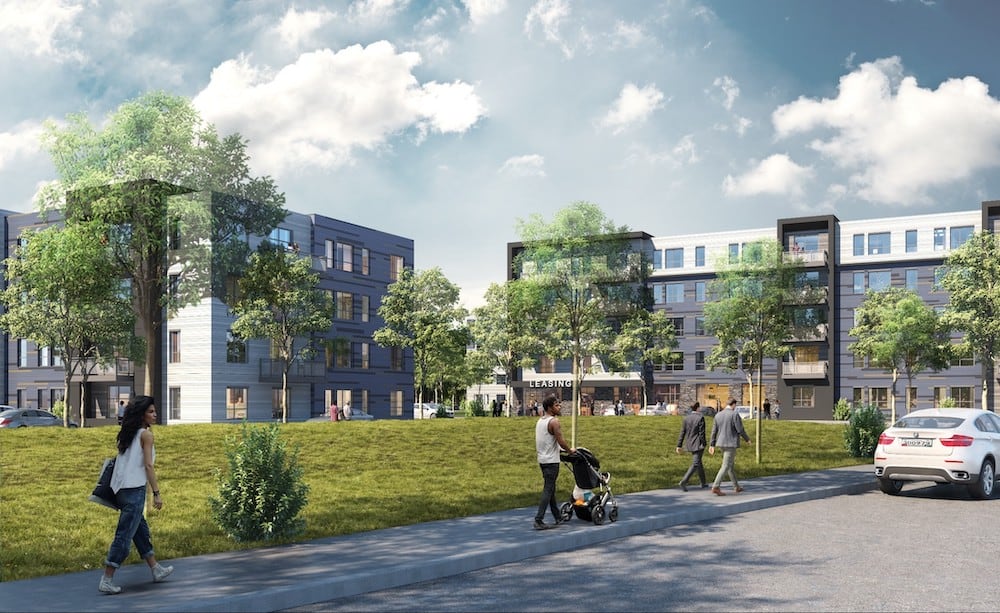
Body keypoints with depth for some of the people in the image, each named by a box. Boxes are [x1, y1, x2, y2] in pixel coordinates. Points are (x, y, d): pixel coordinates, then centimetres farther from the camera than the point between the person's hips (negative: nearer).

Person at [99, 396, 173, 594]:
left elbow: (123, 461, 15)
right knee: (125, 535, -6)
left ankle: (156, 570, 30)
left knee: (141, 529, 18)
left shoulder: (128, 434, 15)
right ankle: (107, 580, -6)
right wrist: (156, 493, -11)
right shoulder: (146, 434, -7)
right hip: (135, 489, -9)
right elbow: (148, 465, -12)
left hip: (121, 488, 9)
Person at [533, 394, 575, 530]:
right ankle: (538, 520, -11)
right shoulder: (554, 421, -16)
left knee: (550, 489, 16)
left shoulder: (540, 421, 12)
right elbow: (561, 442, -18)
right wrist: (570, 450, 0)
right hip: (551, 461, -9)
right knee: (548, 490, -7)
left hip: (542, 459, 9)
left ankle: (558, 517, 25)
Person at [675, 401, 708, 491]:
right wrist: (703, 445, -9)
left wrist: (679, 445, 5)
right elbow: (702, 433, -15)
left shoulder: (686, 418, 3)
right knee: (695, 464, -5)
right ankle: (684, 482, -19)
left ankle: (703, 482, 30)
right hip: (698, 444, -7)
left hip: (689, 444, 7)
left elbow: (682, 432, 3)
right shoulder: (700, 418, -13)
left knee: (699, 463, 20)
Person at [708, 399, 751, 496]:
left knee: (731, 465, 19)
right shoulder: (735, 414, -14)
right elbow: (740, 430, -15)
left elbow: (714, 431, 6)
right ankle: (715, 487, -16)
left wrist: (712, 445, 8)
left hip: (722, 443, 8)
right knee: (726, 466, -8)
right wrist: (747, 439, 4)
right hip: (731, 444, -7)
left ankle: (736, 487, 27)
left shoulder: (718, 415, 6)